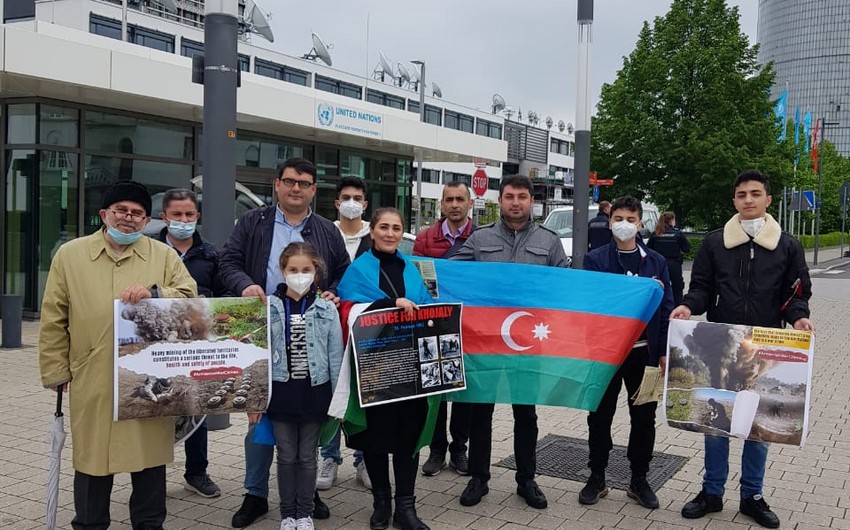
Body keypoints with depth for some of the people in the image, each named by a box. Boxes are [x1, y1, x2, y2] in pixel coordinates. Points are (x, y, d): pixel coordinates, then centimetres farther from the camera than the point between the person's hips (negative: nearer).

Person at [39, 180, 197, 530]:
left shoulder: (164, 255, 6)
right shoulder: (70, 254, 5)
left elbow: (190, 298, -2)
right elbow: (54, 320, 6)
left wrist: (154, 293, -19)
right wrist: (56, 371, 3)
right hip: (93, 380, 0)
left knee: (150, 454, 10)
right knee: (93, 456, 9)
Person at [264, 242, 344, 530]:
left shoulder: (327, 309, -3)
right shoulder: (268, 308, -5)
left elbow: (335, 356, 0)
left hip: (314, 391, 0)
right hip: (281, 390, 0)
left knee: (307, 457, 11)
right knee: (286, 456, 10)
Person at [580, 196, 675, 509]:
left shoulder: (656, 261, 6)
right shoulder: (595, 259, 0)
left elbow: (666, 308, 4)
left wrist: (664, 352, -2)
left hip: (644, 352, 2)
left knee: (644, 418, 9)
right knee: (600, 416, 7)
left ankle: (639, 480, 24)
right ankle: (597, 478, 22)